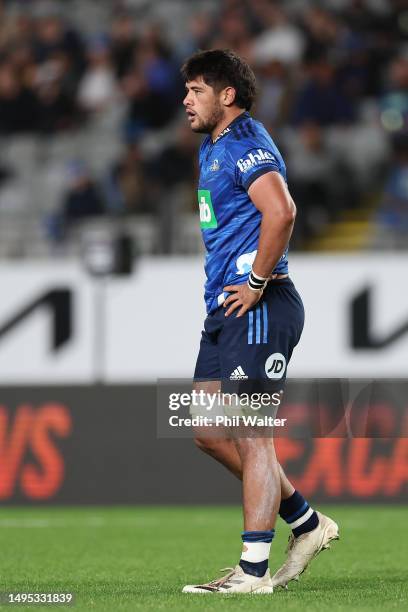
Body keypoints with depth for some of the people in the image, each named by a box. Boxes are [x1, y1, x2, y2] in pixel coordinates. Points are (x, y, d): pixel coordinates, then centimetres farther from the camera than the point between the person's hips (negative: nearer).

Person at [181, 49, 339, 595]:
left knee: (251, 436, -9)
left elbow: (281, 211, -29)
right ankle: (307, 523, 21)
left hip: (258, 309, -11)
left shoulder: (246, 145, -13)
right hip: (225, 309, 11)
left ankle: (254, 570, -7)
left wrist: (257, 281, -22)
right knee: (210, 433, 11)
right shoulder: (213, 147, 20)